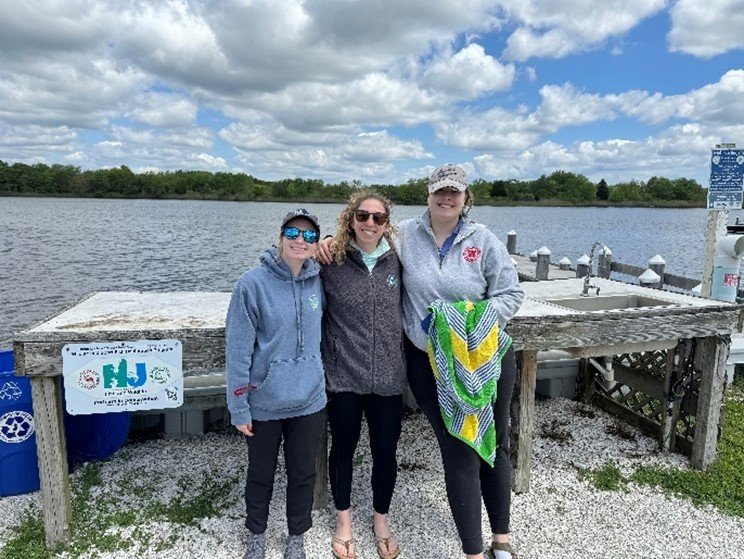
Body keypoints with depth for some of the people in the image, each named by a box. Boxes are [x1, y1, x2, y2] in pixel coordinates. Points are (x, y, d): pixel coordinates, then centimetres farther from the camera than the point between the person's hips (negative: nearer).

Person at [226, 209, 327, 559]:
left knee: (303, 474, 18)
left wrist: (319, 379, 6)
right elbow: (238, 349, -13)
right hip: (264, 401, -3)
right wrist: (238, 407, -11)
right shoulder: (254, 283, -15)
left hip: (309, 400, 3)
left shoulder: (318, 281, -3)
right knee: (261, 473, 18)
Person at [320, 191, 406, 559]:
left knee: (385, 452, 13)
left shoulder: (396, 262, 1)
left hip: (388, 377, 2)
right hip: (343, 376, -2)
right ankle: (343, 520, 40)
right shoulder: (331, 264, -7)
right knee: (343, 448, 16)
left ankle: (381, 519, 39)